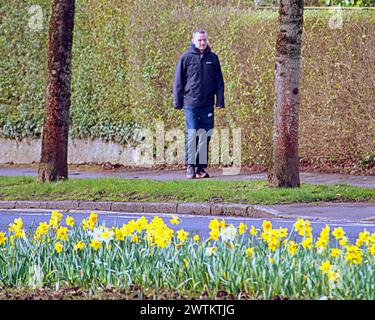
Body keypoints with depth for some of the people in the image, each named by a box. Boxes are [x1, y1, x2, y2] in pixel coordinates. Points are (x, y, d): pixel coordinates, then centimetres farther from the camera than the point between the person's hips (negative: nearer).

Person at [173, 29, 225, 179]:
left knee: (205, 136, 4)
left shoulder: (213, 58, 9)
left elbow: (219, 81, 12)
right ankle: (190, 166, 1)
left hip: (207, 105, 3)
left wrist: (220, 101, 5)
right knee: (192, 135, -6)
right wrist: (177, 102, 1)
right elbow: (178, 81, 4)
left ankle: (201, 166, 11)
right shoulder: (186, 58, 2)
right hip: (191, 104, -3)